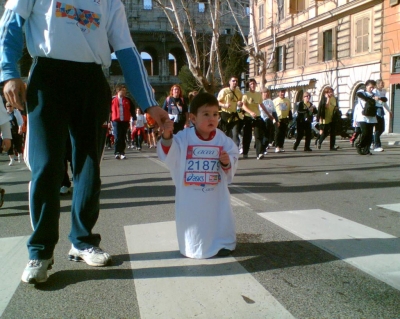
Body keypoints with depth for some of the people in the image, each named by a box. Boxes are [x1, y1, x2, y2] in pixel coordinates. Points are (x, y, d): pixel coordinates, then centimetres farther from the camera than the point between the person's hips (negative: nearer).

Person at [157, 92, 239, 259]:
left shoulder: (222, 139, -2)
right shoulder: (183, 137, -9)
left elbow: (233, 157, 5)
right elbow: (169, 155, -14)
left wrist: (227, 163, -18)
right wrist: (167, 137, -32)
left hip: (216, 193, 2)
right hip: (190, 195, -1)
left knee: (219, 218, 11)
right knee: (192, 220, 9)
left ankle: (223, 243, 33)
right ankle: (194, 247, 30)